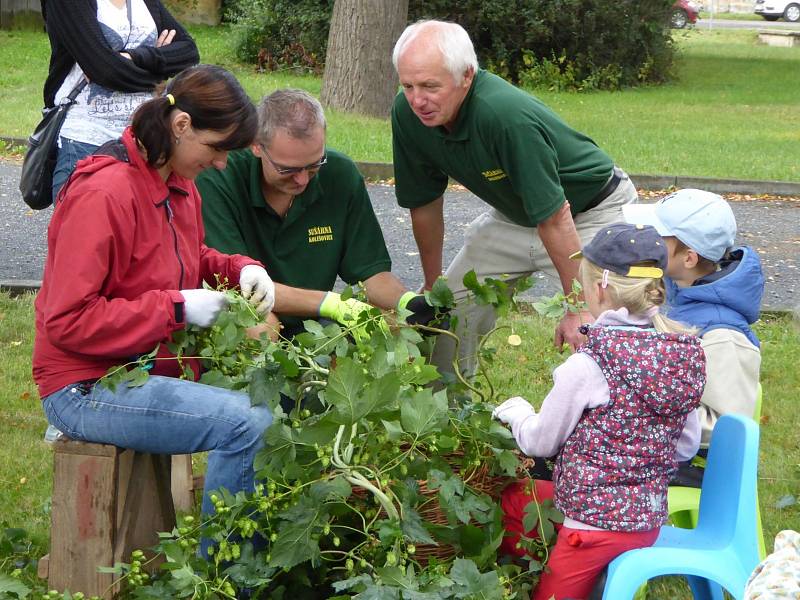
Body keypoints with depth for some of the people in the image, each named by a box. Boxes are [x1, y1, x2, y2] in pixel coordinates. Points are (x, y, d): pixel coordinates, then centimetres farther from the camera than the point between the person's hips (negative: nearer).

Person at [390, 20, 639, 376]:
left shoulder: (508, 117, -38)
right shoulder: (407, 114, -17)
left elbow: (554, 218, -34)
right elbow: (424, 203, -2)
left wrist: (578, 309, -29)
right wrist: (432, 285, 7)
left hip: (592, 210, -7)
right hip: (513, 216, 7)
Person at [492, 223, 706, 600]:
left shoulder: (590, 364, -22)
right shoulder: (684, 354, -3)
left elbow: (540, 442, -7)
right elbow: (687, 446, 8)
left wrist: (515, 411, 14)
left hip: (599, 522, -7)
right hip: (651, 515, 7)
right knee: (512, 498, 23)